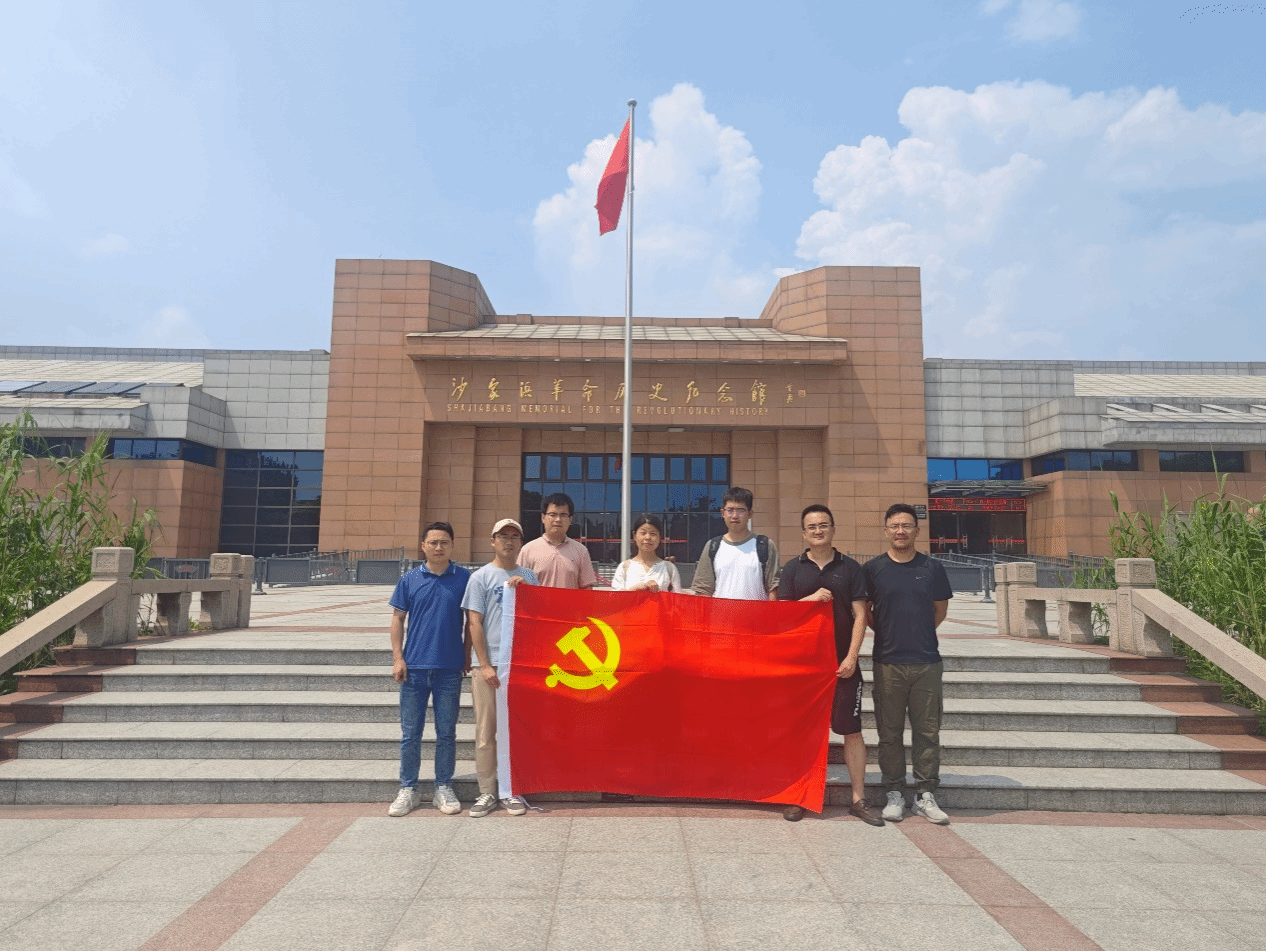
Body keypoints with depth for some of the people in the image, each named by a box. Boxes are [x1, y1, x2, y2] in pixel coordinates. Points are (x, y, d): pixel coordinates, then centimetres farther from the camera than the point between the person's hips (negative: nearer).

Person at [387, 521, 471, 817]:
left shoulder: (464, 578, 0)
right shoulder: (409, 580, 3)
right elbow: (398, 618, 6)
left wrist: (468, 656, 1)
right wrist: (397, 657, -1)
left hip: (450, 668, -1)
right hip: (414, 667, 1)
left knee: (446, 733, 8)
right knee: (410, 733, 9)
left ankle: (444, 789, 21)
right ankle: (408, 790, 21)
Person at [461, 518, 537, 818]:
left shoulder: (528, 577, 12)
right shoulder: (481, 577, 2)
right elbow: (474, 623, -3)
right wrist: (484, 665, -9)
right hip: (488, 663, -3)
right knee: (486, 731, 2)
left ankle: (511, 790, 18)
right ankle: (487, 793, 14)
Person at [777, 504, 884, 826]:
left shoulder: (850, 568, 4)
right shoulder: (792, 569, 5)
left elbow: (860, 615, 1)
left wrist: (851, 657, -8)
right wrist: (811, 599, -14)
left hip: (842, 663, 0)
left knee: (852, 730, 3)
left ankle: (859, 798, 15)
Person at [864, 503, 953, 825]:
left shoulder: (932, 567, 5)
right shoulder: (873, 568, 1)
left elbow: (940, 609, 15)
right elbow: (864, 612, 9)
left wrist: (919, 634, 8)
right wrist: (888, 633, 2)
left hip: (927, 662, 1)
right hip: (887, 662, -1)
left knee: (927, 731, 6)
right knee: (890, 732, 6)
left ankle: (925, 794, 18)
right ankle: (895, 794, 18)